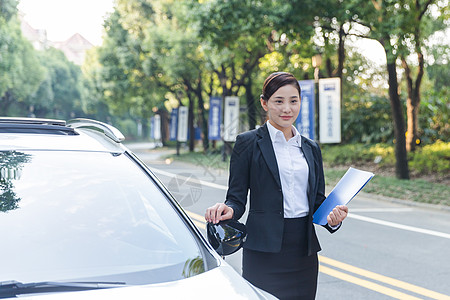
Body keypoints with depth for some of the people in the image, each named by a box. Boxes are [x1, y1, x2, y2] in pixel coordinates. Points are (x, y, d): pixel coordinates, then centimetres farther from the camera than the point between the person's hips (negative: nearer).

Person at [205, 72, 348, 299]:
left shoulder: (310, 148, 14)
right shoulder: (248, 142, -1)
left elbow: (317, 201, 15)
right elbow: (237, 198, -1)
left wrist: (333, 218, -5)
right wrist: (228, 210, -23)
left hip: (304, 252, 5)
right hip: (265, 252, -5)